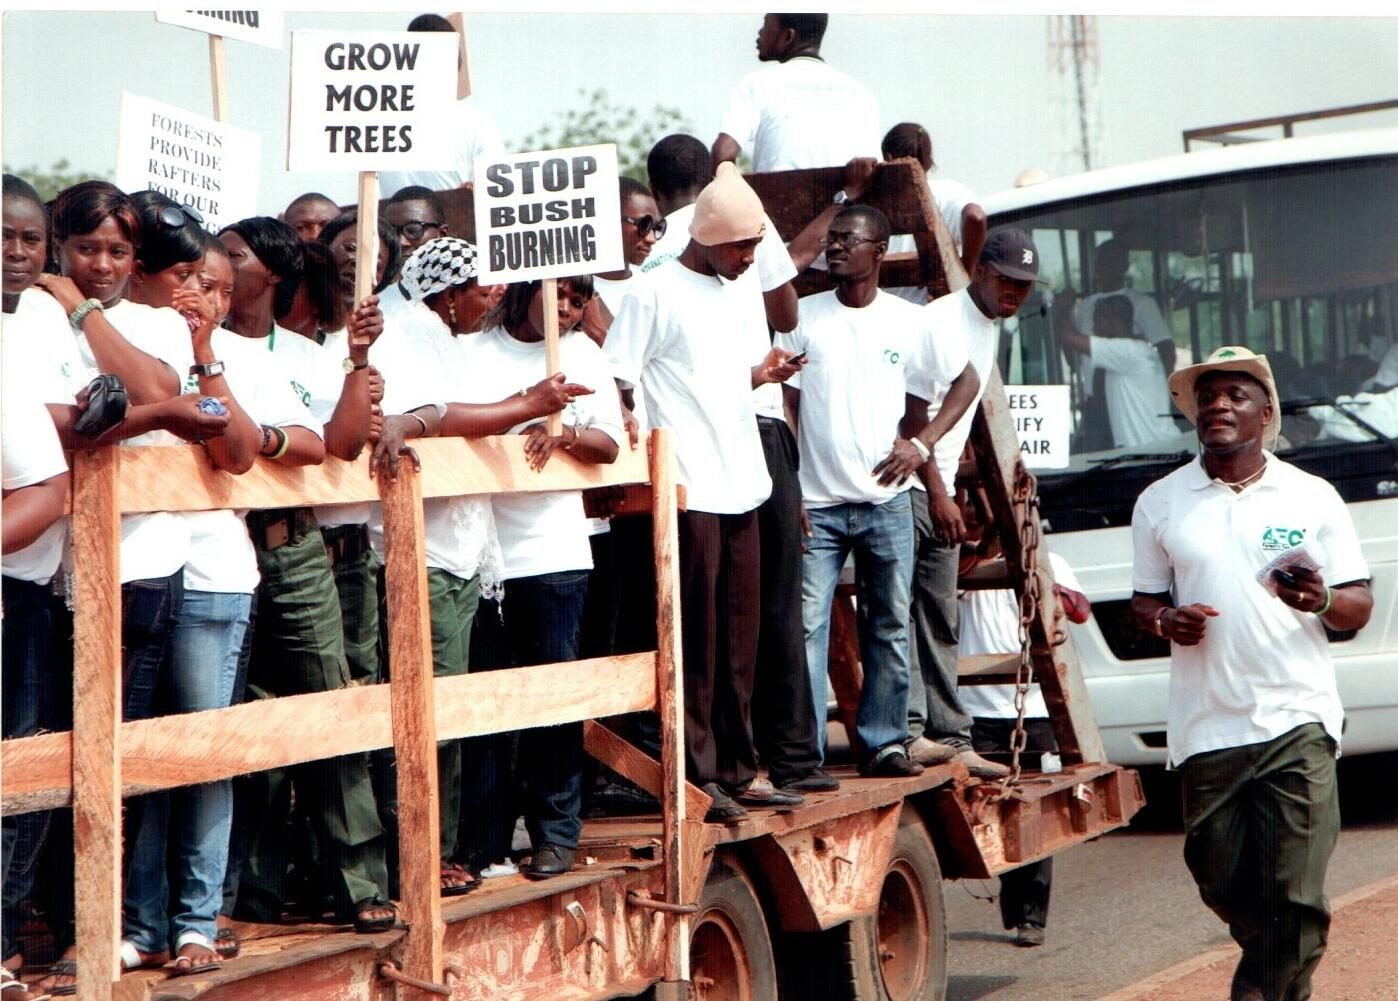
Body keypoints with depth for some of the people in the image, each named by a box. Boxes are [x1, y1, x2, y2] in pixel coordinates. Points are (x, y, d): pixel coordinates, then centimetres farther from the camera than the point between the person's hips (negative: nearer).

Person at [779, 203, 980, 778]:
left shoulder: (908, 321, 4)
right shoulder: (804, 317, 3)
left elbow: (965, 380, 15)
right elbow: (784, 405, 2)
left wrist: (923, 444, 3)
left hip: (885, 500, 2)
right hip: (816, 505, -1)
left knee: (890, 627, 6)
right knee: (807, 627, -7)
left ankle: (883, 743, 16)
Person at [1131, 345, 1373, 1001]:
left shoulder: (1314, 498, 5)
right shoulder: (1160, 504, 9)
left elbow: (1360, 605, 5)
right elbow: (1143, 601, 14)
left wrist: (1321, 601, -17)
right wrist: (1166, 621, -9)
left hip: (1297, 723, -2)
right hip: (1205, 726, 2)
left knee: (1295, 897, -9)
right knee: (1223, 886, 8)